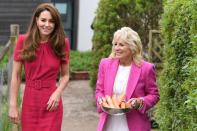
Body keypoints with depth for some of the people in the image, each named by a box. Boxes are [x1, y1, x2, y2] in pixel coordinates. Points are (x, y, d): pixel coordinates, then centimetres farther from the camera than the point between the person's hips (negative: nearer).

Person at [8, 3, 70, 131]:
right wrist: (13, 105, -6)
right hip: (29, 102, 0)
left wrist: (58, 92, -13)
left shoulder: (62, 43, -2)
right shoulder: (24, 41, -4)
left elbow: (65, 75, 5)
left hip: (51, 103, 0)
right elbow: (16, 75, -2)